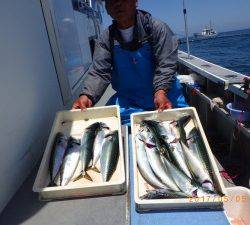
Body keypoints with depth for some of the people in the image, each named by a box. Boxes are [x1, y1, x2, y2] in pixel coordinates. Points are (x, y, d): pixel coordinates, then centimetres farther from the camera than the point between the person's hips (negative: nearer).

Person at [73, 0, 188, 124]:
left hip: (165, 97, -1)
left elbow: (166, 64, -16)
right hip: (127, 101, 2)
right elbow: (99, 72, -9)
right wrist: (87, 96, -27)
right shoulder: (106, 39, 1)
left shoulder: (157, 28, -8)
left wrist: (161, 91, -33)